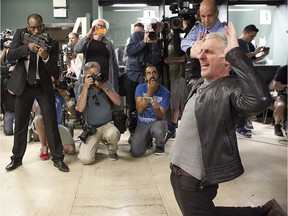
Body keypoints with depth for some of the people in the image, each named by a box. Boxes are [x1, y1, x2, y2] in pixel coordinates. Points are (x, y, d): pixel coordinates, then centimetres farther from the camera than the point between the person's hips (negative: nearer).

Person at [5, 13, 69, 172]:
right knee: (20, 124, 11)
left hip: (44, 87, -2)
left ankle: (58, 158, 11)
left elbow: (54, 72, -12)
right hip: (23, 86, 2)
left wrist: (46, 57, -30)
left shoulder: (52, 43, -9)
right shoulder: (20, 34, -2)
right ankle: (16, 158, 28)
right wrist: (27, 47, -24)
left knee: (51, 124, -1)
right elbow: (9, 56, -10)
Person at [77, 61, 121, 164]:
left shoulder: (106, 84, 4)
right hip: (90, 128, 0)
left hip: (106, 125, 1)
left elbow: (118, 102, -8)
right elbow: (80, 108, -15)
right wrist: (86, 87, -19)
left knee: (113, 134, -36)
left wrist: (104, 87, -17)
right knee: (86, 159, -18)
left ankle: (112, 150, 1)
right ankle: (93, 145, 19)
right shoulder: (82, 88, 0)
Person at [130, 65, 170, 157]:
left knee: (158, 131, -40)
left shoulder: (165, 92, -12)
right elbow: (139, 109, -18)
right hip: (142, 124, 2)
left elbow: (161, 117, -16)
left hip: (157, 121, -2)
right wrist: (150, 92, -24)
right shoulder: (140, 87, -7)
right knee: (135, 152, -16)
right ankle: (148, 139, 20)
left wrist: (157, 108, -39)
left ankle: (160, 145, -1)